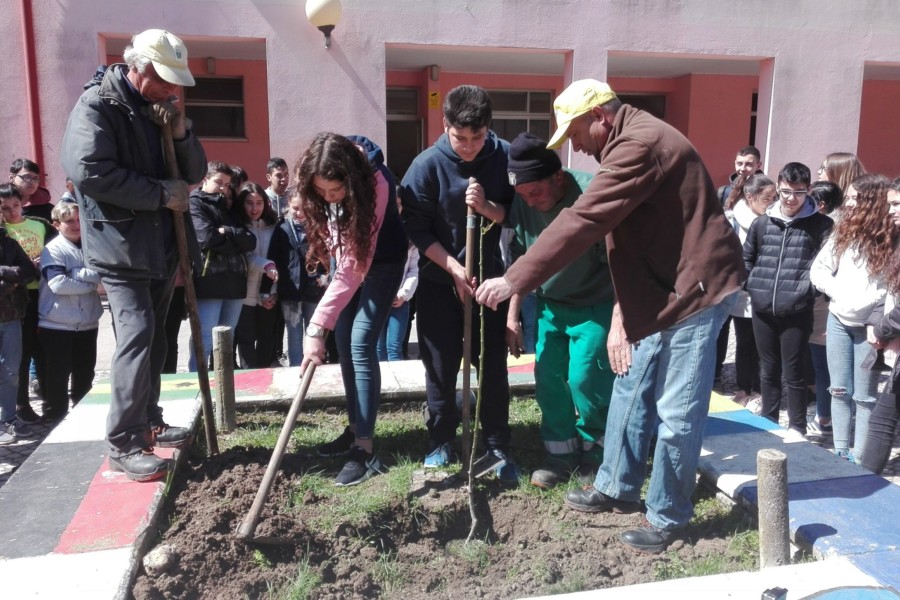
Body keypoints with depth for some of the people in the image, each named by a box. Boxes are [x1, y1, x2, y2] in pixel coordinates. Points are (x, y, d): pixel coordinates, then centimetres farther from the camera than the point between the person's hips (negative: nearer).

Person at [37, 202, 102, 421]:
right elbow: (57, 284, -20)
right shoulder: (53, 249, -7)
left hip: (87, 324, 5)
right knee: (57, 377, 3)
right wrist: (90, 284, -12)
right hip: (56, 326, -5)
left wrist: (78, 273, -14)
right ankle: (55, 418, 15)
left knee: (85, 375, 15)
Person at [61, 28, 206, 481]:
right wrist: (161, 193, -19)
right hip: (119, 243, -8)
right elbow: (88, 170, -22)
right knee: (136, 333, -15)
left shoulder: (163, 110, 14)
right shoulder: (97, 105, -9)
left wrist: (181, 132, -6)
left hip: (162, 243, 8)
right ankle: (122, 445, -7)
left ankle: (148, 422, 26)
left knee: (153, 336, 12)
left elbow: (195, 173, 12)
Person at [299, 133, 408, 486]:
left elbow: (354, 269, -39)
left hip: (381, 259, -6)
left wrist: (317, 327, -43)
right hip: (347, 252, 6)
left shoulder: (375, 183, -38)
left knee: (361, 344, -15)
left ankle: (365, 449, -11)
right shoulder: (310, 176, -21)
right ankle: (356, 428, 19)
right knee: (344, 344, 6)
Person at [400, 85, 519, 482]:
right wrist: (455, 268, -17)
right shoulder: (426, 165, -14)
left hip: (490, 277, 1)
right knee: (440, 368, 7)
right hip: (439, 281, -1)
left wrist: (489, 207, -23)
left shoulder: (505, 157, -9)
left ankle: (497, 449, 17)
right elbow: (417, 229, -11)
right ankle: (441, 443, 24)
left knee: (493, 366, 4)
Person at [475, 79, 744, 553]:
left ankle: (667, 518, 16)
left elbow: (582, 222, -28)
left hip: (695, 287, -11)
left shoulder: (640, 145, -21)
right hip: (660, 289, 11)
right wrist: (624, 310, 8)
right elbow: (626, 236, 13)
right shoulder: (628, 145, 14)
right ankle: (617, 488, 31)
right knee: (631, 391, 16)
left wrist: (515, 280, -24)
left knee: (676, 413, -1)